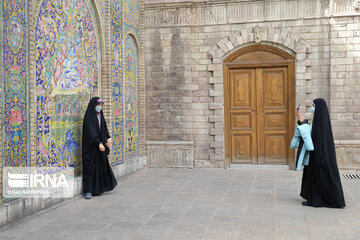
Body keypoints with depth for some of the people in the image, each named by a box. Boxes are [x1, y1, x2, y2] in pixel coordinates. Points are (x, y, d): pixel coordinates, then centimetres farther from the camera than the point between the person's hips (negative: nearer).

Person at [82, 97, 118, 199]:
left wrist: (108, 137, -6)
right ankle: (88, 191, 2)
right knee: (90, 167, -4)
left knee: (102, 165, 13)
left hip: (100, 144, 8)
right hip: (91, 146, -8)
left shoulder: (100, 115, 12)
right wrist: (99, 143, -26)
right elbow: (90, 131, -20)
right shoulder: (89, 116, -12)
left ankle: (98, 188, 28)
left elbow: (104, 128, 12)